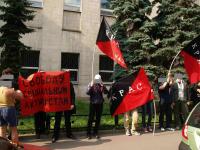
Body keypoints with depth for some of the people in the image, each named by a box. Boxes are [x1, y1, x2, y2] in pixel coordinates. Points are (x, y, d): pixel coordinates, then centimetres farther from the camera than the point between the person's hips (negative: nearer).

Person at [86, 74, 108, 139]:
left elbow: (106, 92, -10)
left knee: (98, 119, 8)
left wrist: (103, 86, -23)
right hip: (93, 103, -3)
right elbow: (88, 93, -15)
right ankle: (88, 133, 3)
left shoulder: (101, 85, 4)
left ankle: (96, 132, 19)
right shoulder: (91, 85, -2)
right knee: (91, 118, -3)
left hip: (100, 104, 3)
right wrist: (91, 86, -26)